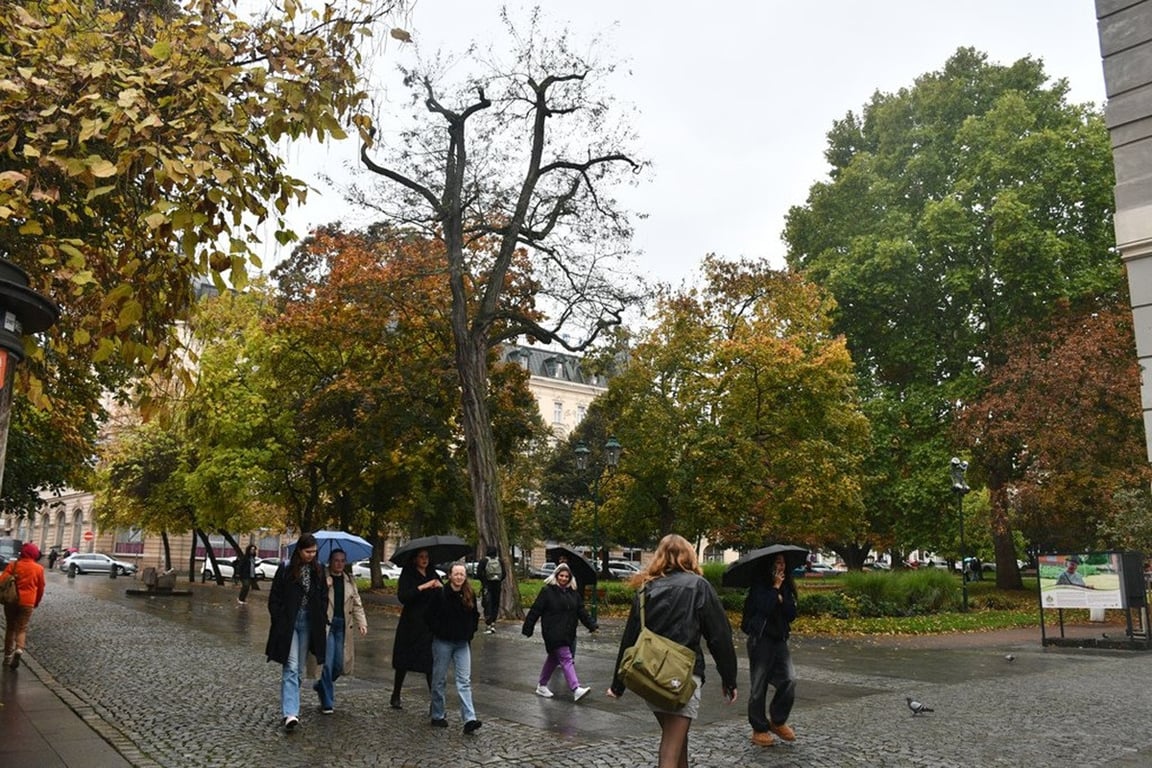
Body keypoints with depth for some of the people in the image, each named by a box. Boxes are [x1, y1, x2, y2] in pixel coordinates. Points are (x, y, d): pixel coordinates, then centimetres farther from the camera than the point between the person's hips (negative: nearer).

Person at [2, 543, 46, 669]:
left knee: (10, 628, 16)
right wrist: (36, 602, 22)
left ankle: (8, 656, 19)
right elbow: (41, 588, 7)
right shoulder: (38, 568, -1)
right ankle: (19, 649, -21)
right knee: (21, 628, 6)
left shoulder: (13, 564, -1)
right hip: (27, 603, -1)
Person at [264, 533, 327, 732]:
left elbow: (324, 598, 11)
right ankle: (290, 714, -18)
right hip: (288, 624, -4)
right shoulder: (286, 569, -7)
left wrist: (321, 623, 3)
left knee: (299, 669, 10)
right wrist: (280, 624, -9)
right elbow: (274, 599, -4)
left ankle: (289, 709, 20)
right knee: (291, 668, -12)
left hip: (308, 624, 4)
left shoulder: (318, 571, 5)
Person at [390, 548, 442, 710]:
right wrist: (422, 587, -26)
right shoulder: (407, 576, -4)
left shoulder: (432, 575, 9)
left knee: (432, 663, -4)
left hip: (430, 625, 3)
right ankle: (395, 696, 29)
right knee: (404, 662, 10)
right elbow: (402, 597, -20)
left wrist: (441, 587, -16)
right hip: (411, 625, -3)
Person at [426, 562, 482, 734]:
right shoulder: (440, 594, -11)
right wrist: (439, 631, -7)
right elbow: (430, 616, -7)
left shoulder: (470, 595, 2)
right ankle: (437, 716, 22)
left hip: (462, 643, 3)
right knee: (439, 680, 8)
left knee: (464, 681, -4)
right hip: (443, 642, -3)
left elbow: (475, 616, 14)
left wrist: (470, 632, 6)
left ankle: (469, 719, -9)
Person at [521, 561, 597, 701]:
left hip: (568, 633, 7)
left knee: (553, 658, 17)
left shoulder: (573, 592, 9)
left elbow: (581, 611, 11)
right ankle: (576, 689, -19)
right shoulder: (547, 591, -9)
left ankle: (541, 686, 31)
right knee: (566, 659, -13)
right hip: (553, 632, -7)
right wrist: (527, 629, -7)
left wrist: (592, 625, 3)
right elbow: (535, 611, -8)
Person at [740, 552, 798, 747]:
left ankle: (777, 721, 12)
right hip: (761, 640, -5)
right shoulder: (759, 586, -7)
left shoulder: (786, 587, 11)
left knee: (789, 680, -8)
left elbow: (792, 615, 4)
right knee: (759, 686, 2)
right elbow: (765, 607, -23)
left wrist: (781, 598, -11)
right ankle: (759, 729, 15)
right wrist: (775, 588, -13)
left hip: (779, 639, 5)